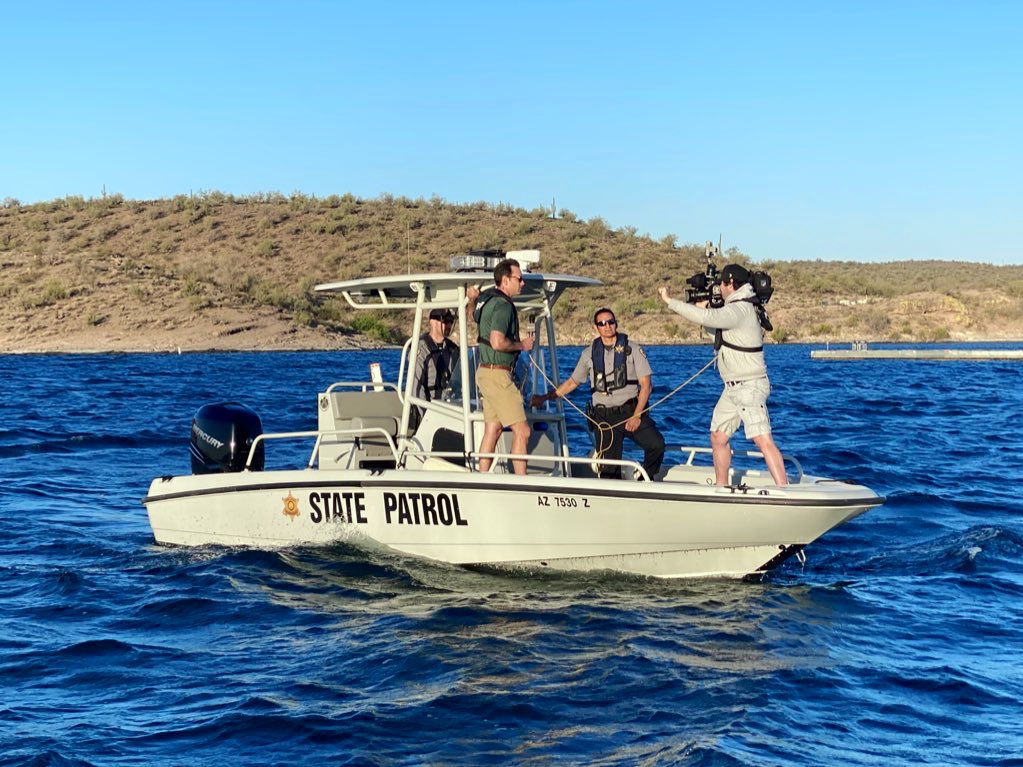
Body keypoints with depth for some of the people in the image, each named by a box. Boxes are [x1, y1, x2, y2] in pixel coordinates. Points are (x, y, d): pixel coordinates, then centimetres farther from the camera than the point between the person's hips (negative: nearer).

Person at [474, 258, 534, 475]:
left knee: (492, 430, 11)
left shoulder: (486, 299, 14)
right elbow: (497, 342, -28)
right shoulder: (503, 305, -17)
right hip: (497, 374, -10)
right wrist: (522, 345, -14)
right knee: (521, 431, -8)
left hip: (486, 372, 10)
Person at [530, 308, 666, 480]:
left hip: (631, 410, -2)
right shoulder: (589, 354, 11)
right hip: (604, 417, 2)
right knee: (609, 471, -8)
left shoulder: (632, 349, 3)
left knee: (656, 444, -22)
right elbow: (572, 382, 23)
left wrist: (636, 416, -12)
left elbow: (646, 385, -1)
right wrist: (545, 398, 18)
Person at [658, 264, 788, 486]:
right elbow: (715, 325, 30)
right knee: (718, 437, 15)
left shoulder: (740, 310, -17)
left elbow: (708, 318, -31)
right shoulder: (739, 307, 15)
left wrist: (670, 301, -25)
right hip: (733, 388, 11)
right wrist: (703, 308, 14)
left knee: (763, 439, -19)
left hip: (749, 387, -11)